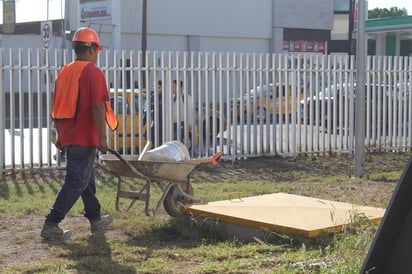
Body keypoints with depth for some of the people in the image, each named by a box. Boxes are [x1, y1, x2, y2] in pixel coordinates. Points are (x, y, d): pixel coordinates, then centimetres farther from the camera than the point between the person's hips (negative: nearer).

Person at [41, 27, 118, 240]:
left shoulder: (64, 72, 12)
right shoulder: (93, 73, -11)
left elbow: (57, 106, 16)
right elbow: (98, 107, -19)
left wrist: (60, 135, 23)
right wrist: (102, 138, -18)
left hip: (67, 137, 8)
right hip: (85, 137, -8)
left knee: (86, 177, 20)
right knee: (75, 182, -5)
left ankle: (96, 221, 32)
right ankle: (51, 225, -8)